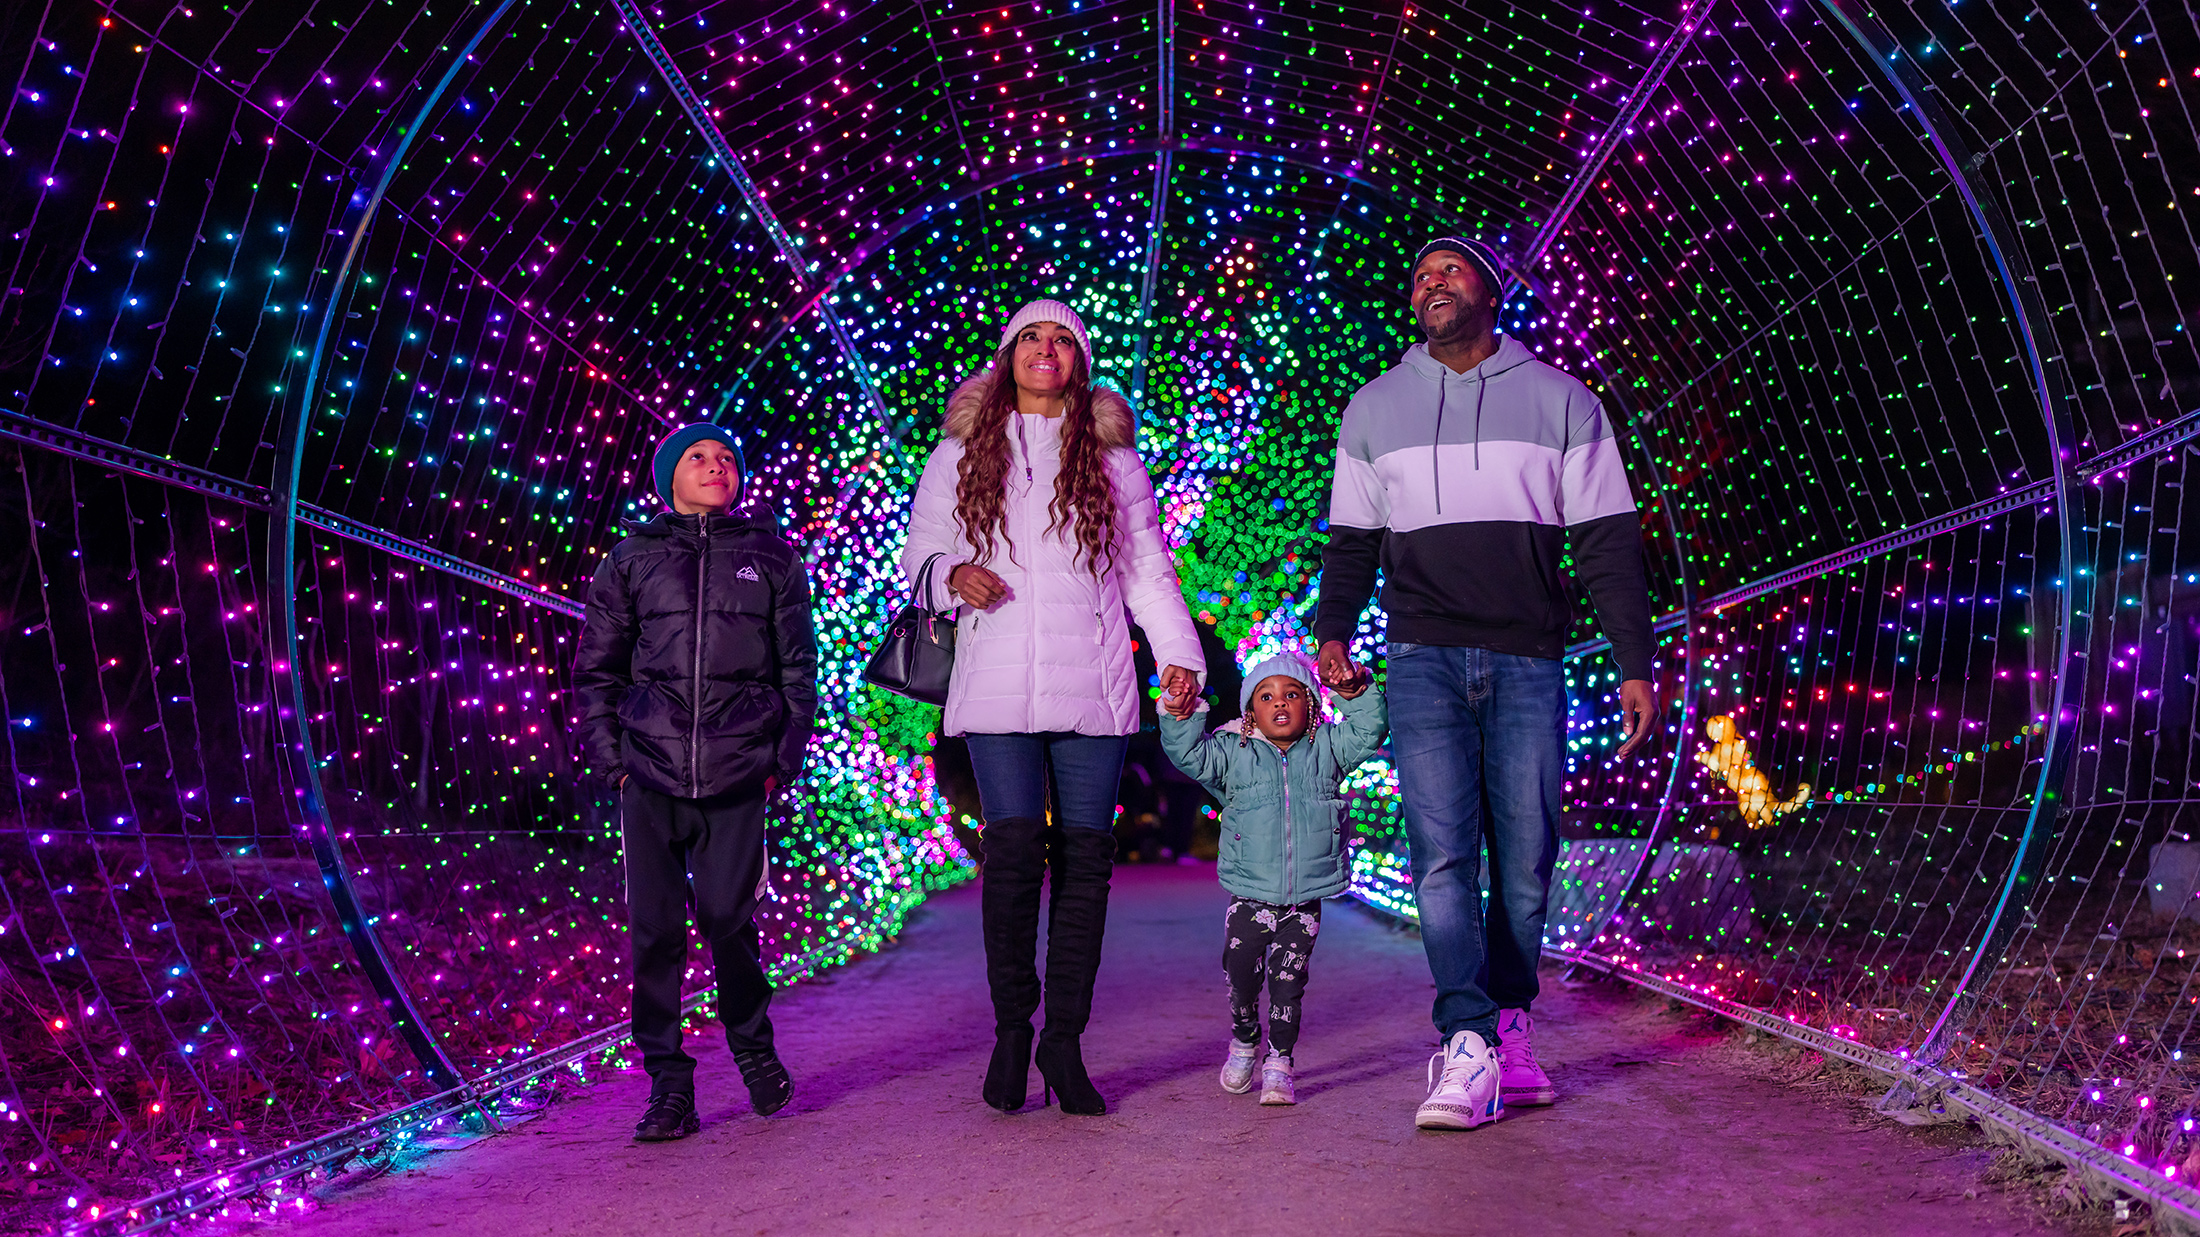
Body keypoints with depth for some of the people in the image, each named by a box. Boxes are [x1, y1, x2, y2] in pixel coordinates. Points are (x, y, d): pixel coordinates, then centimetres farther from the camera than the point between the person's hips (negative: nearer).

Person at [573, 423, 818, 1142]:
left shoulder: (773, 558, 12)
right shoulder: (632, 559, 12)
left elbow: (798, 668, 11)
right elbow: (596, 670, 13)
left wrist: (784, 760, 4)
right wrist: (610, 759, 3)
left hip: (738, 775, -1)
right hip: (651, 773, 1)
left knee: (728, 918, -2)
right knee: (655, 928, 0)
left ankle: (752, 1043, 25)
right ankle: (668, 1082, 11)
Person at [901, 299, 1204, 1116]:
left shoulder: (1111, 458, 15)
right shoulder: (961, 453, 14)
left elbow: (1147, 567, 14)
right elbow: (919, 551, 17)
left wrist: (1179, 655, 2)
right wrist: (953, 576, -6)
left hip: (1093, 684, 1)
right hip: (997, 687, -1)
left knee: (1086, 854, -2)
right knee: (1014, 850, -9)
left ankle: (1064, 1040, 7)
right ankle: (1011, 1028, 6)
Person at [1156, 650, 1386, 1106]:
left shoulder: (1325, 750, 5)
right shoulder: (1233, 753, 2)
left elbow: (1369, 731, -1)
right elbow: (1188, 754, -9)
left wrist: (1354, 691, -15)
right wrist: (1181, 715, -24)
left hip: (1305, 901, 0)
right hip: (1249, 897, 0)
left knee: (1288, 981, 3)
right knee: (1240, 972, 0)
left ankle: (1279, 1063, 17)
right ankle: (1244, 1041, 29)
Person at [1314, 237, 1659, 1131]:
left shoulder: (1559, 400, 9)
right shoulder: (1375, 408, 14)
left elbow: (1606, 540, 6)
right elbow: (1353, 539, 17)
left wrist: (1635, 663, -1)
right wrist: (1333, 631, 1)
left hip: (1528, 663, 0)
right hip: (1424, 660, 0)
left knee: (1526, 858, 2)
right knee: (1442, 851, -10)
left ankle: (1511, 1026, 16)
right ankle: (1469, 1047, -11)